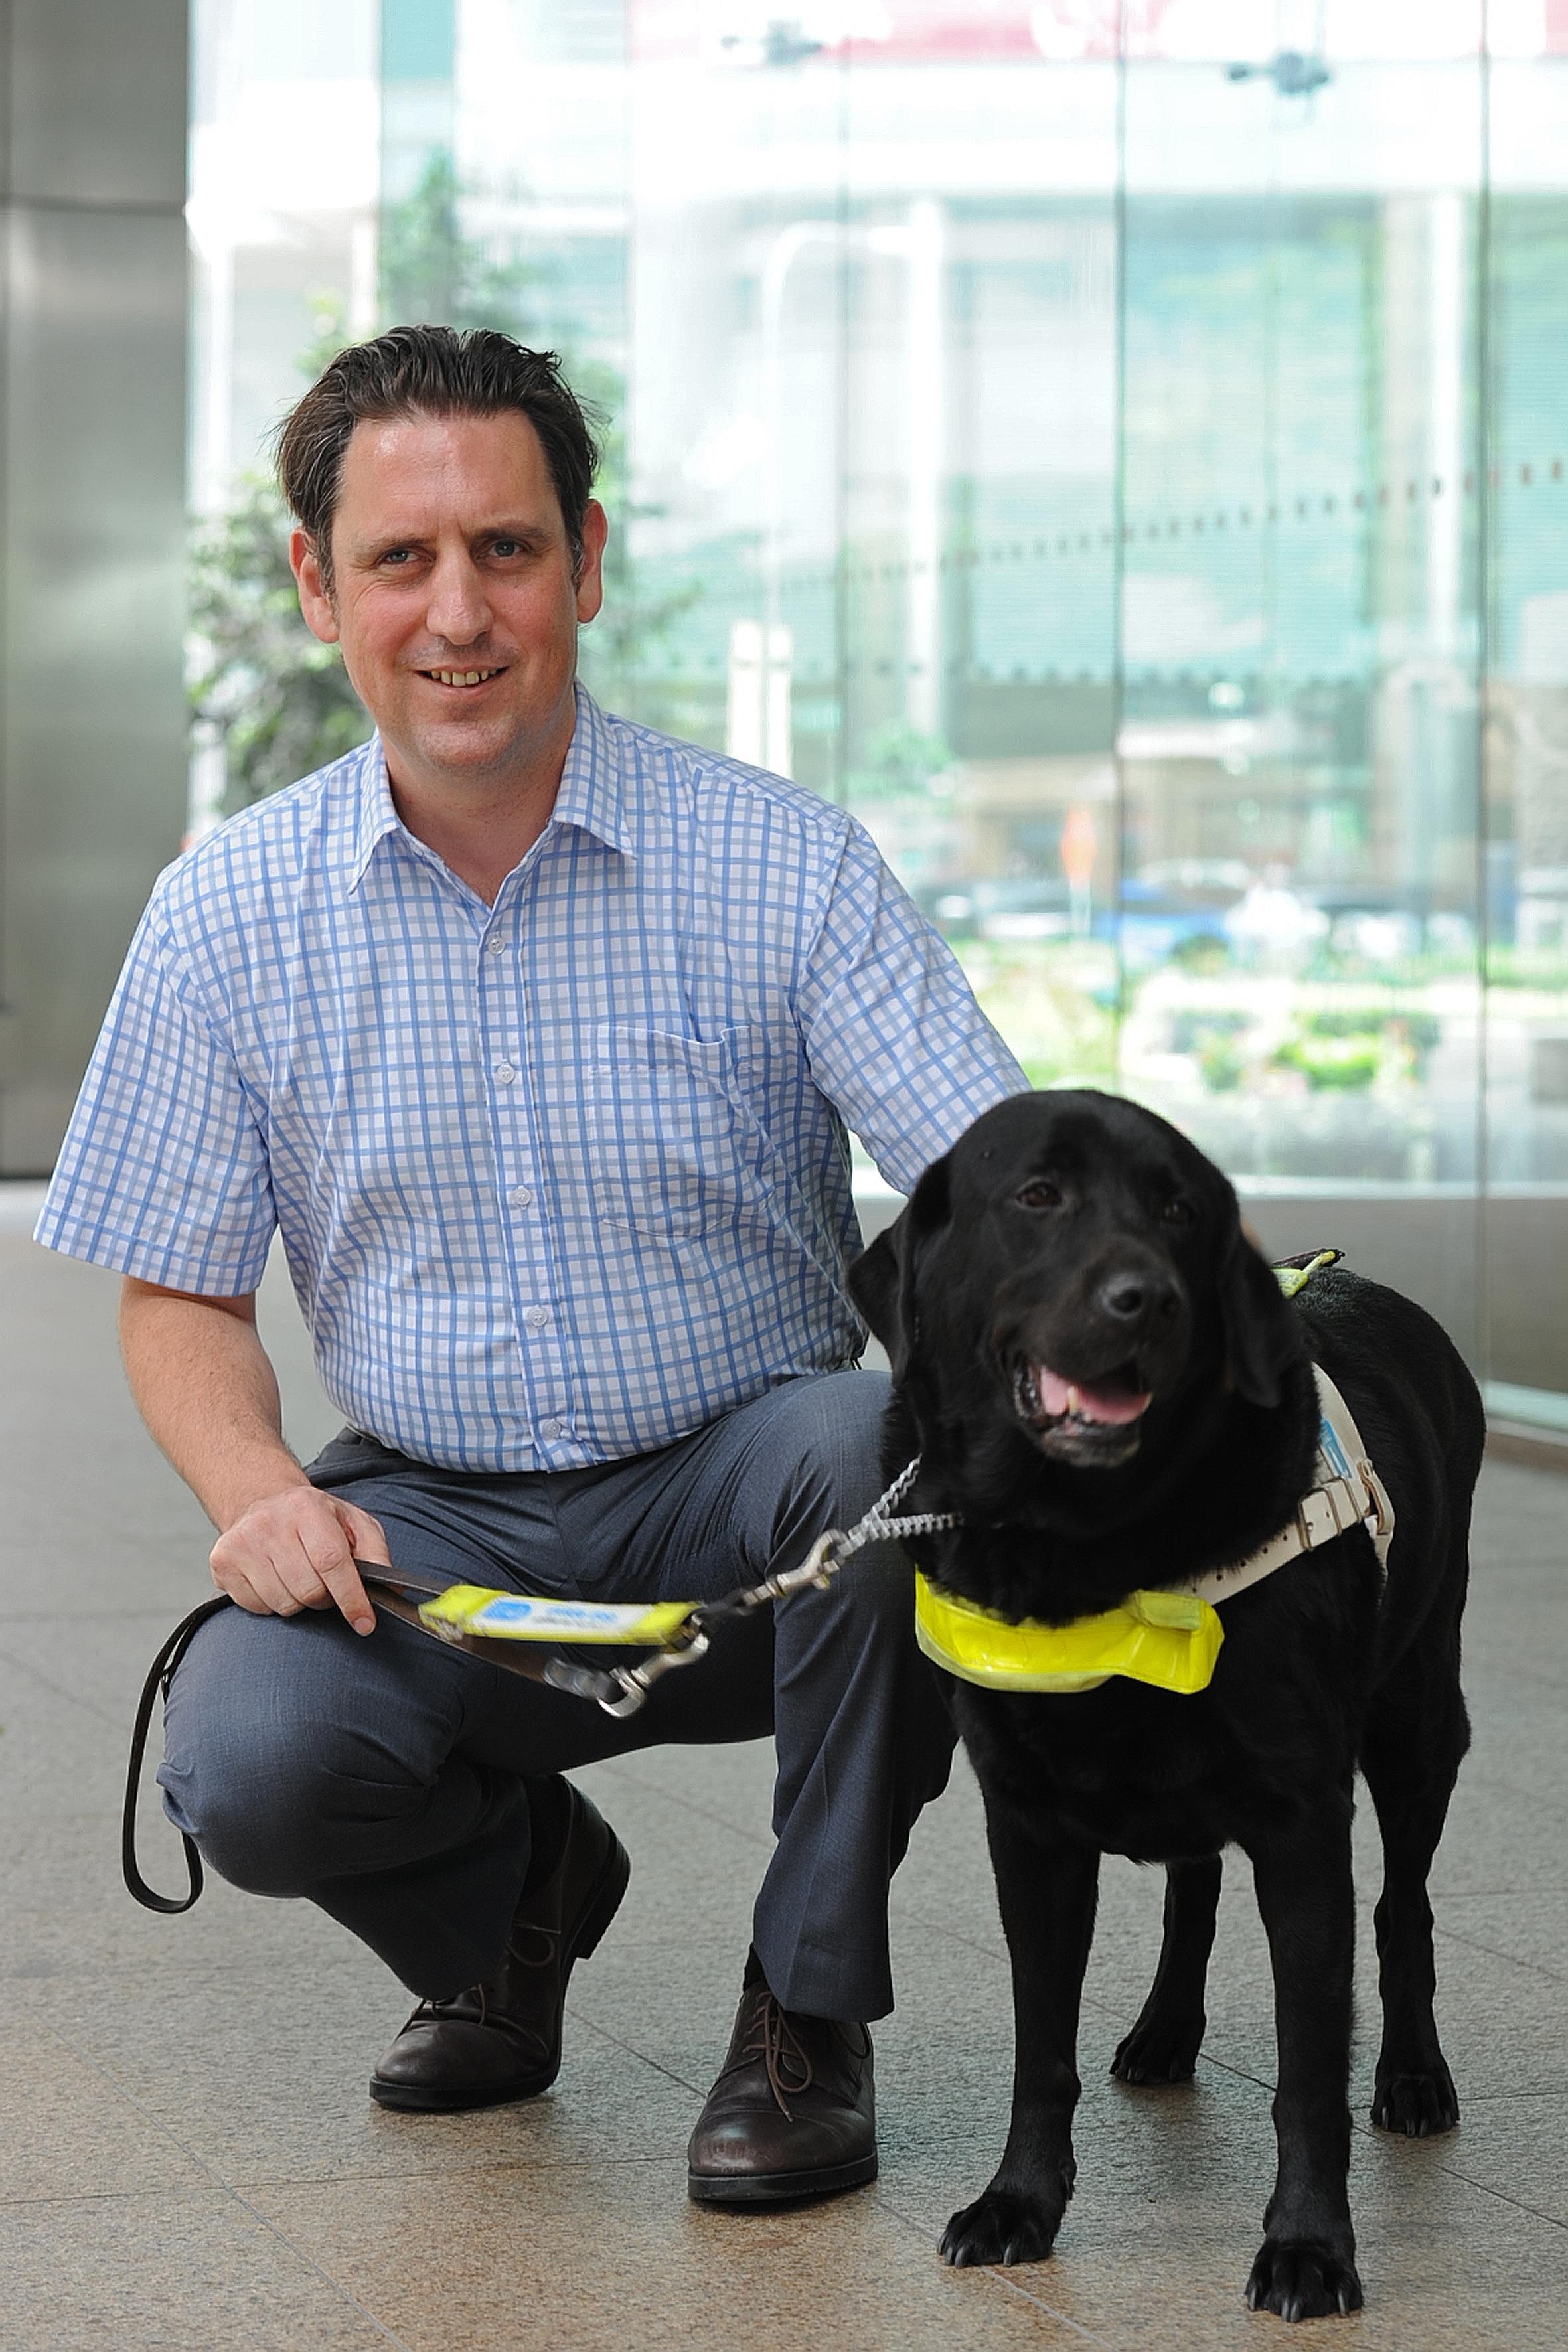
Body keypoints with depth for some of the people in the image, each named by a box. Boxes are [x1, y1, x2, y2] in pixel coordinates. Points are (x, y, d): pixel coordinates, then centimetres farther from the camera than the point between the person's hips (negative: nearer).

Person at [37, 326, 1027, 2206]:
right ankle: (519, 1879, 11)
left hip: (736, 1497, -1)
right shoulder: (226, 918, -1)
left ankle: (808, 2008, -11)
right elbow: (176, 1293, 7)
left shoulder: (781, 864, -8)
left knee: (885, 1435, -34)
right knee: (243, 1761, -28)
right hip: (429, 1522, 1)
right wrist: (258, 1488, -15)